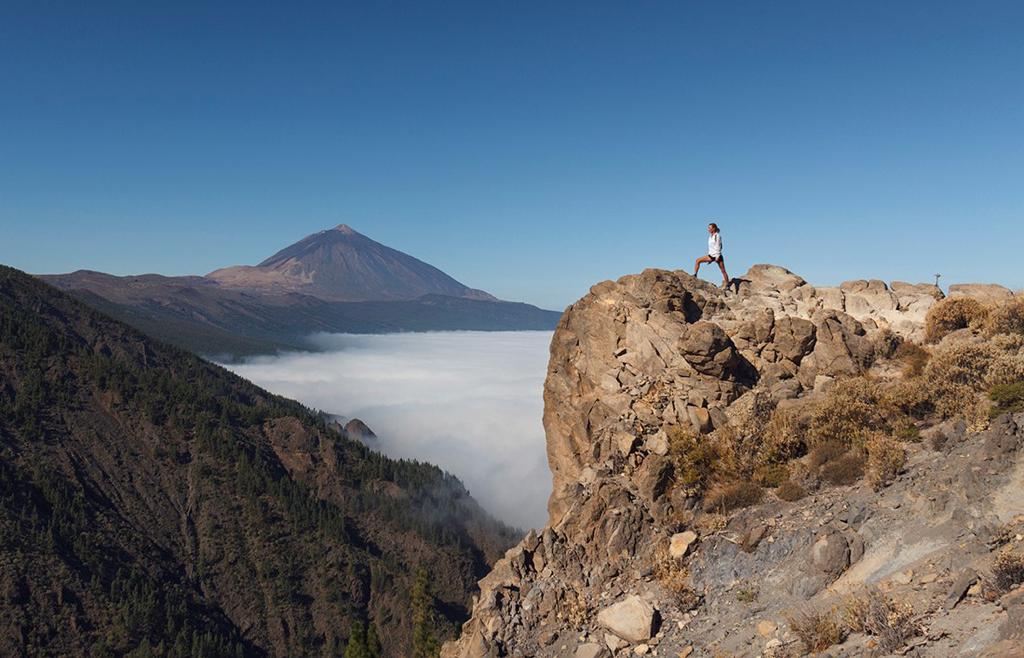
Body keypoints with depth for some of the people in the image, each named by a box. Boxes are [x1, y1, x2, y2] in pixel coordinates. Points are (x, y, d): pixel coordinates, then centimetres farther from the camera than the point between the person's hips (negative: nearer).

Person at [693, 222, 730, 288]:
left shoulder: (717, 236, -10)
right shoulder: (710, 236, 12)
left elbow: (718, 247, -15)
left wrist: (717, 257, -21)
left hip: (717, 256, -8)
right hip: (711, 255, 8)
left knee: (723, 271, -1)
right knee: (698, 261, -5)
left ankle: (727, 285, 4)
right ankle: (695, 275, -4)